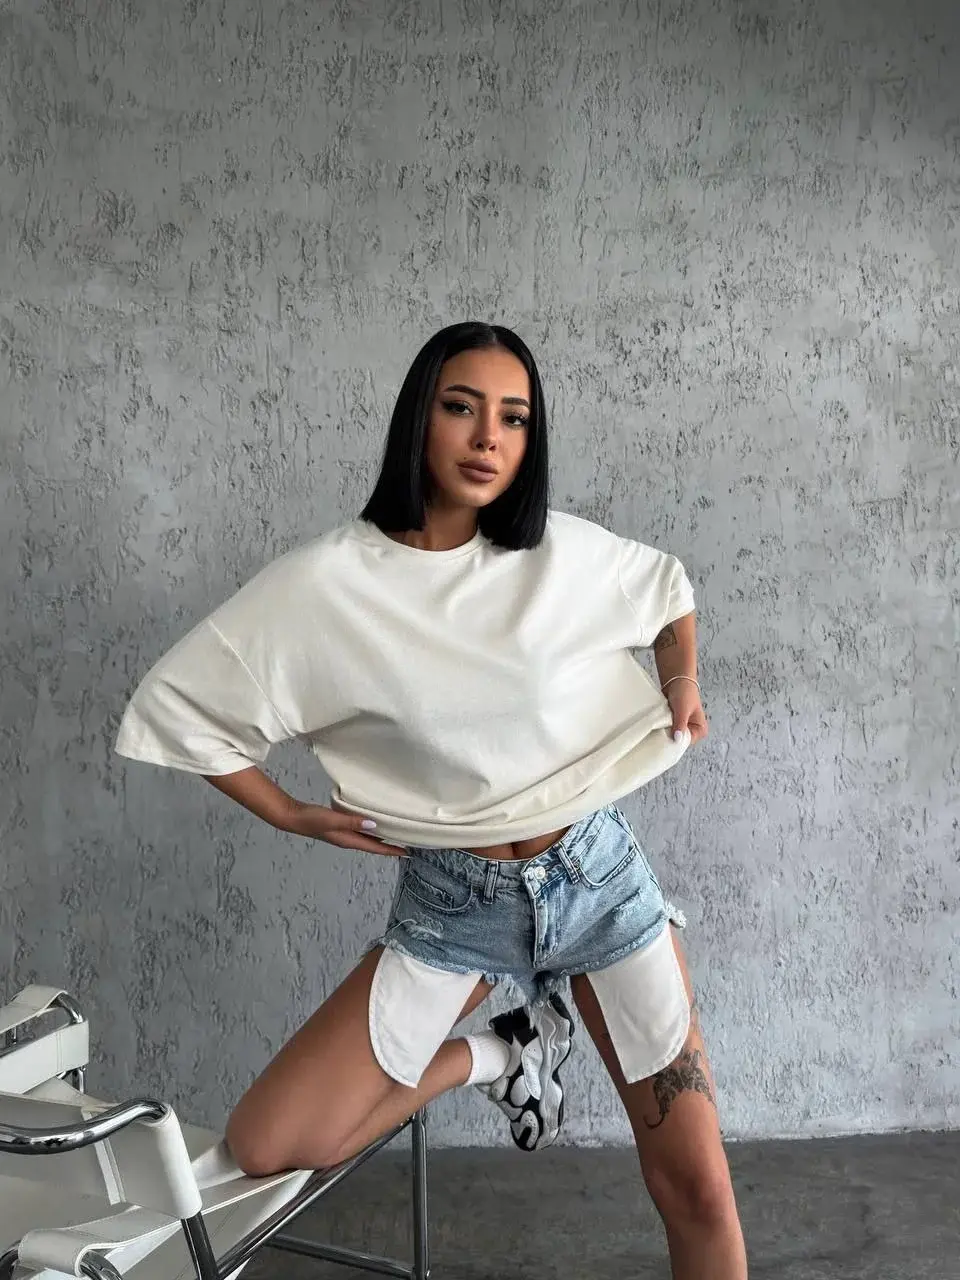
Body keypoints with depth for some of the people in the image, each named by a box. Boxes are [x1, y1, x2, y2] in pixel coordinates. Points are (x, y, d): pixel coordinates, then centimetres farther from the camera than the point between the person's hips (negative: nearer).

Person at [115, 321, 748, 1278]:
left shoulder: (563, 551, -4)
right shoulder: (326, 583, -11)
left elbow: (668, 590, 18)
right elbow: (174, 706, -3)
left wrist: (682, 681, 1)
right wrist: (288, 814, -3)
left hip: (598, 876, 1)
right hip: (451, 903, 0)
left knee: (697, 1189, 1)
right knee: (263, 1147, -3)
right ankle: (496, 1056, 17)